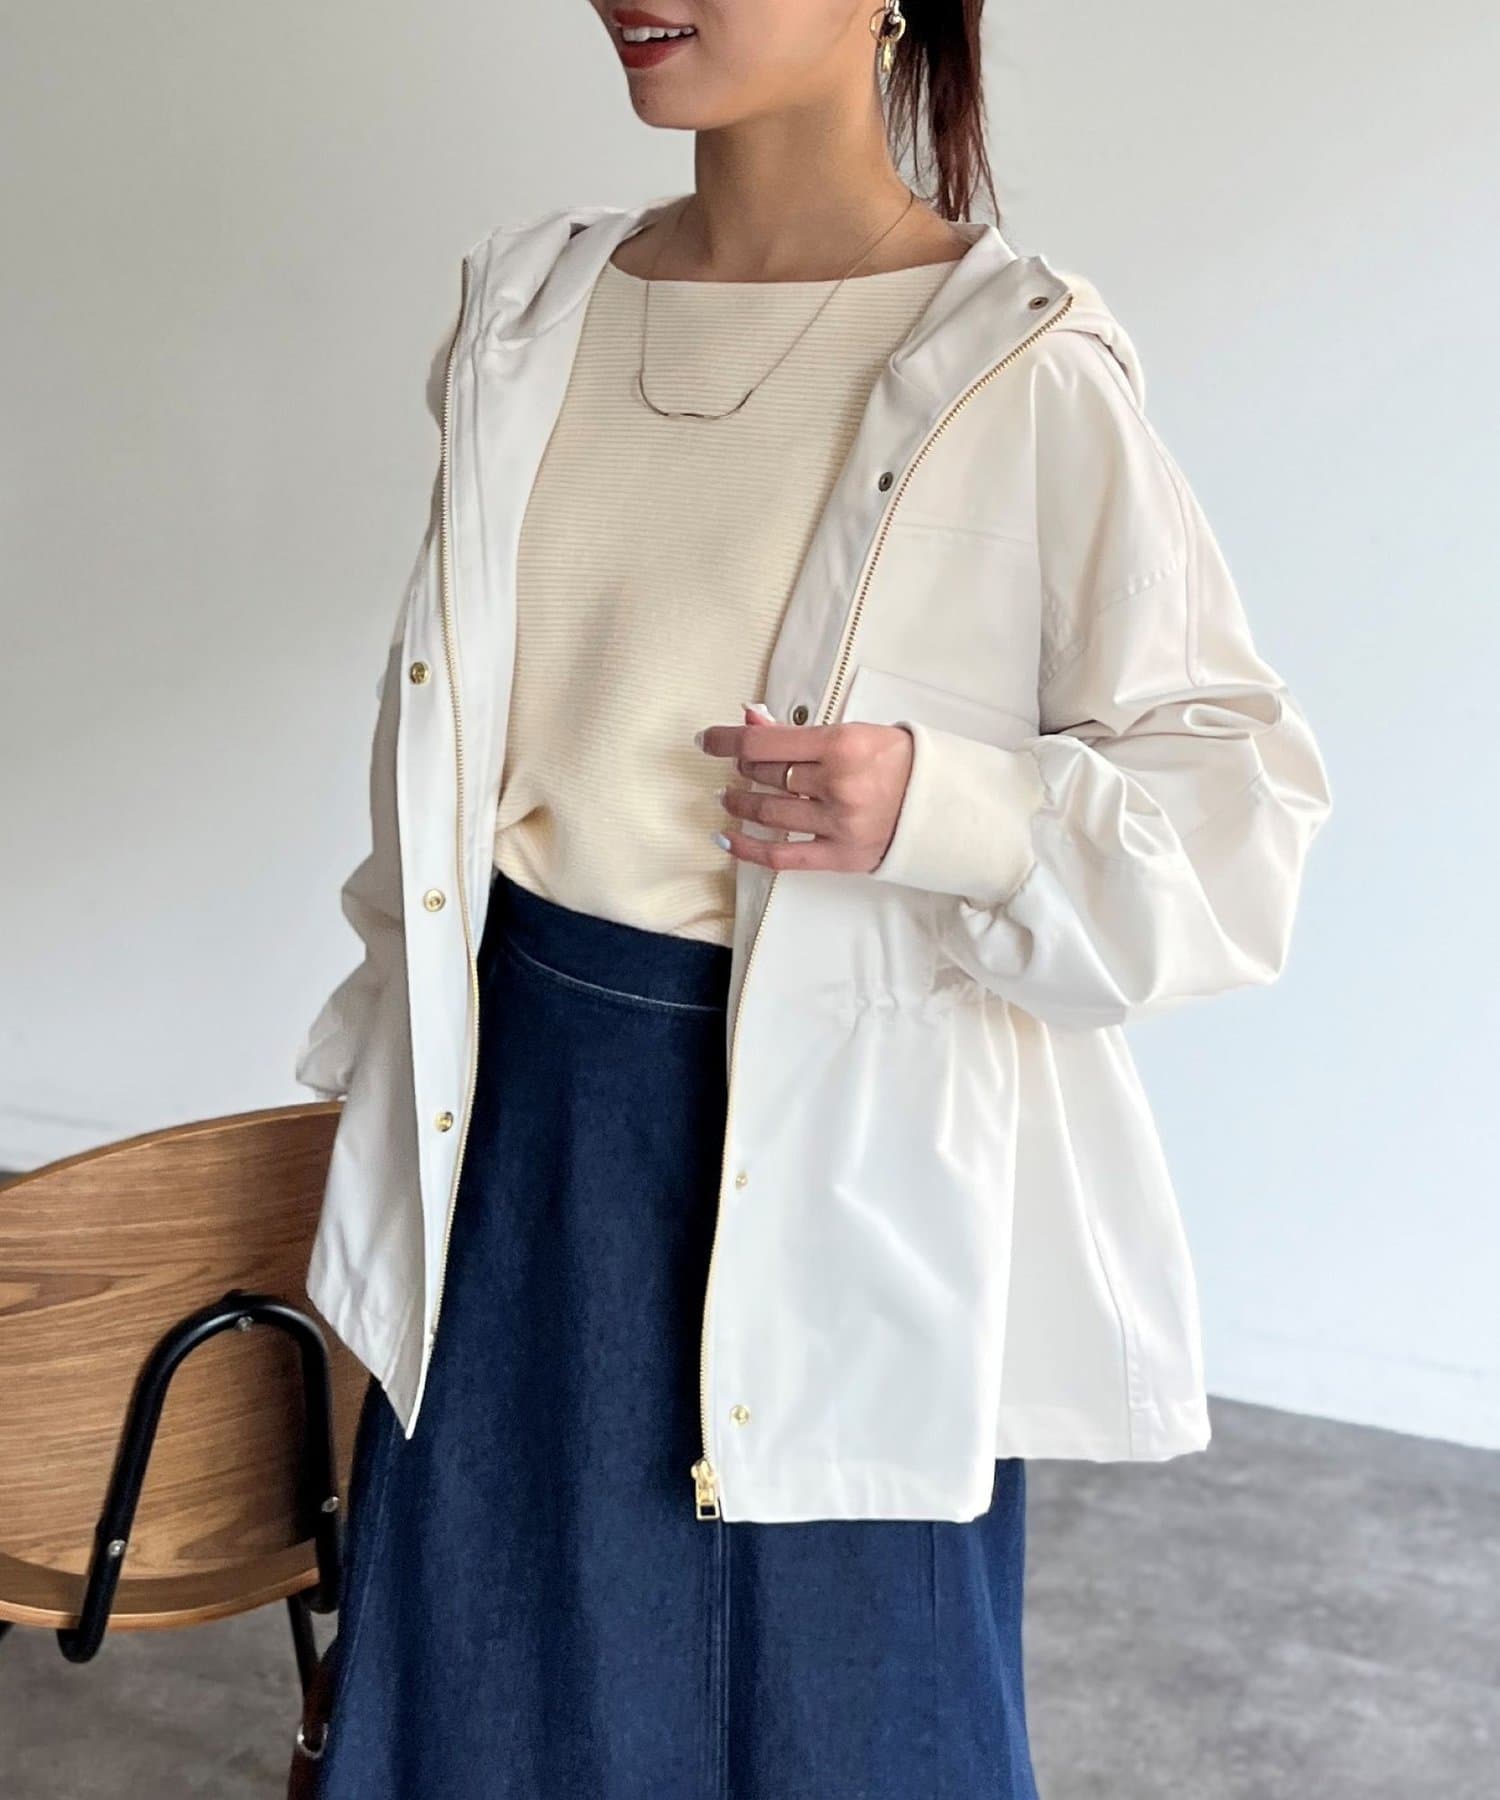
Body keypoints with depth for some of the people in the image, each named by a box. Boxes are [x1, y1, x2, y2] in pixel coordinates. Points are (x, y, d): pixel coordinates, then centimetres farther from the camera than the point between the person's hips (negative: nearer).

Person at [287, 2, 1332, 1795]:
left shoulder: (1020, 371, -14)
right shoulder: (531, 302, 4)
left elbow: (1240, 792, -10)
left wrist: (945, 810, -27)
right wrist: (394, 1025, 17)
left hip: (827, 1153, -5)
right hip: (524, 1109, 5)